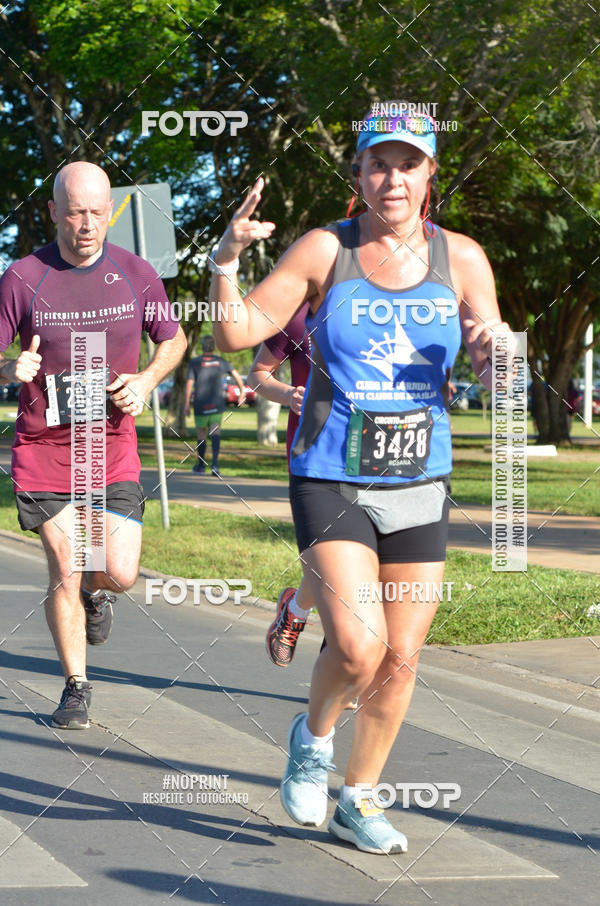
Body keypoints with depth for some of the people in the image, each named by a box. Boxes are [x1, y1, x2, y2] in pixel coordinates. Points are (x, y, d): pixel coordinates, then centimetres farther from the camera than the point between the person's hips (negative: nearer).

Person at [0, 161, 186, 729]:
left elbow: (173, 339, 14)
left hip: (112, 446, 1)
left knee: (119, 573, -8)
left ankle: (95, 592, 31)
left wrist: (146, 381, -5)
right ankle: (76, 688, 17)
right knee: (64, 575, -1)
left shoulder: (137, 275, 0)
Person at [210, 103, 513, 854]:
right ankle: (313, 736, 16)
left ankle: (358, 804, 27)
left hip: (418, 484, 4)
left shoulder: (461, 259, 2)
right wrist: (227, 258, -24)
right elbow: (238, 333, -8)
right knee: (357, 648, -17)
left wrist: (495, 348, -17)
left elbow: (494, 375, 6)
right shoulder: (324, 251, -5)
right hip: (330, 478, -3)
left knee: (400, 659, 8)